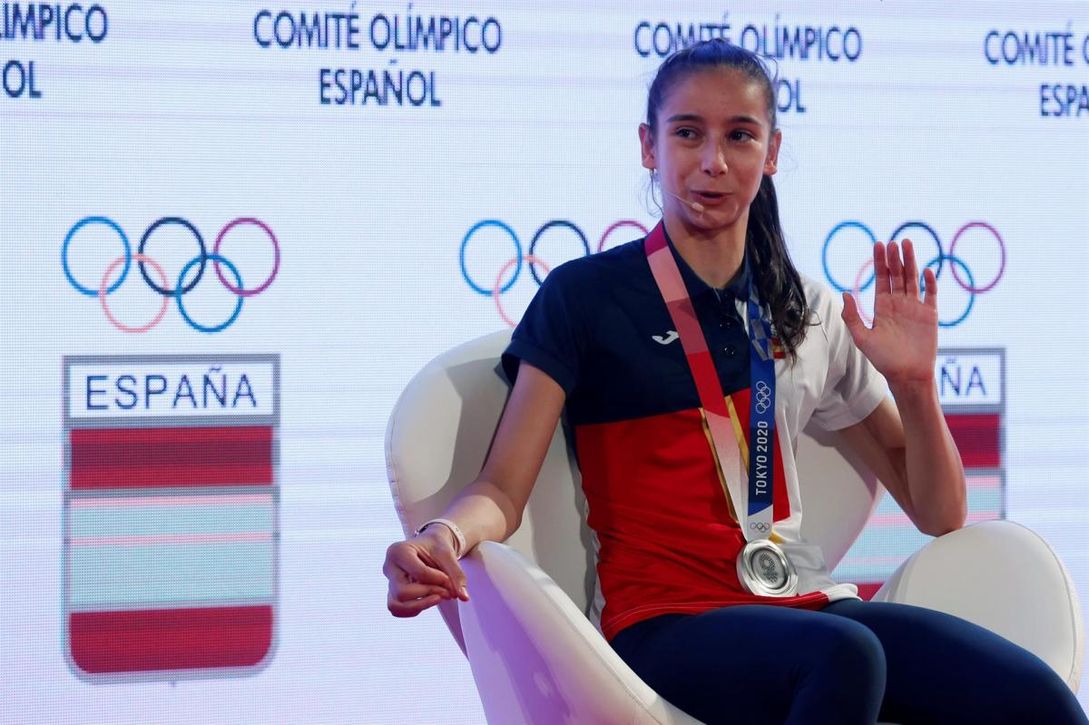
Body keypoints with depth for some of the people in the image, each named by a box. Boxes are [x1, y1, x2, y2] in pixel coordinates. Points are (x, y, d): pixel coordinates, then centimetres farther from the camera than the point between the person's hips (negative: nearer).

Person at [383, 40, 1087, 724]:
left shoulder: (812, 313, 17)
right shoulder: (584, 297, 6)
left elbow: (939, 514, 18)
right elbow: (503, 490, -2)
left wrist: (914, 384, 0)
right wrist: (446, 537, -25)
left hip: (805, 606, 3)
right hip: (665, 621, -3)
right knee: (844, 657, -38)